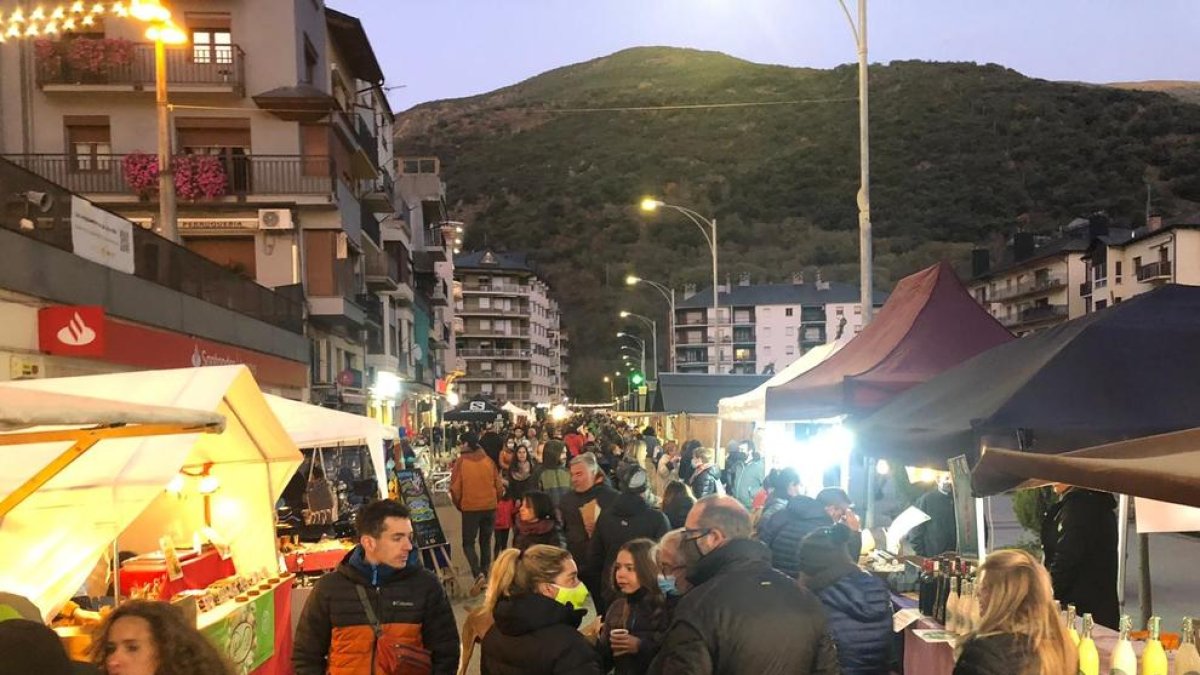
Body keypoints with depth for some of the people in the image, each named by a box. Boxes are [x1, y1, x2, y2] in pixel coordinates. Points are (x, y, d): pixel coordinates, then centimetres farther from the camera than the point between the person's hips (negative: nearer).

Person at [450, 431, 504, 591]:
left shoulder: (461, 462, -7)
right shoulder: (488, 460, 2)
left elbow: (455, 488, -6)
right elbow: (499, 486, 4)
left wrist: (459, 505, 10)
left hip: (470, 508, -3)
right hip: (490, 507, 3)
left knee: (468, 543, 7)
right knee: (486, 542, 15)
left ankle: (478, 574, -13)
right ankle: (484, 576, 16)